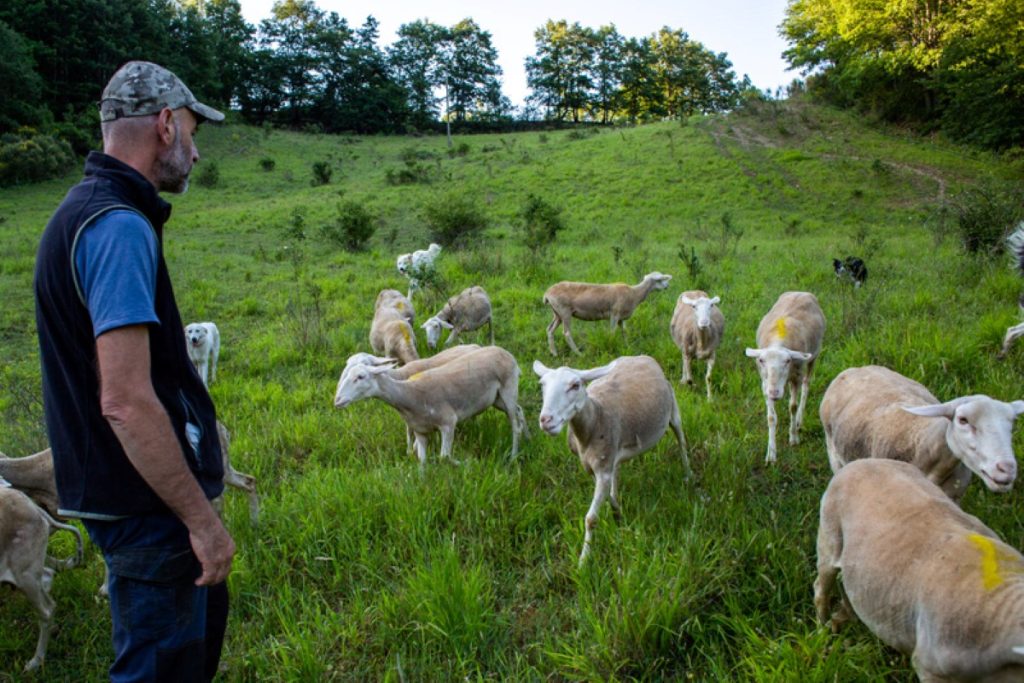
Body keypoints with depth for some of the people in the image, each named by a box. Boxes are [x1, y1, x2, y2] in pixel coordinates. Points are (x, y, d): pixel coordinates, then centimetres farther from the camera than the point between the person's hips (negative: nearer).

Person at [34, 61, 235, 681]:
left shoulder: (85, 211, 10)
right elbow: (125, 402, -28)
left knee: (202, 622, 26)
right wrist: (201, 519, -21)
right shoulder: (120, 226, -22)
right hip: (147, 506, -10)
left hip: (128, 492, 10)